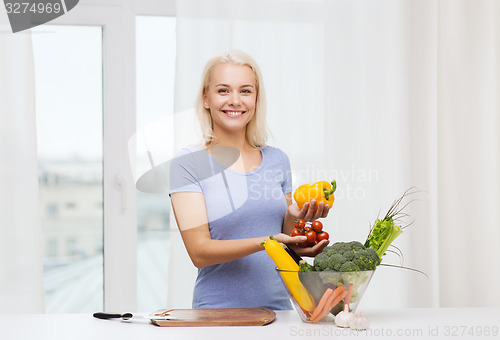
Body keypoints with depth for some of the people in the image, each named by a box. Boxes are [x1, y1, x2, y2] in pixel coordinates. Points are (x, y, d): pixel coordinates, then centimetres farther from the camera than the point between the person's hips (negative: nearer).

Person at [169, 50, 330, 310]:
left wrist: (295, 219, -4)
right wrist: (267, 242, -21)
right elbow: (199, 252, -10)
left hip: (278, 307, 4)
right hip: (217, 312, -3)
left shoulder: (277, 159, 10)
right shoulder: (188, 162, -3)